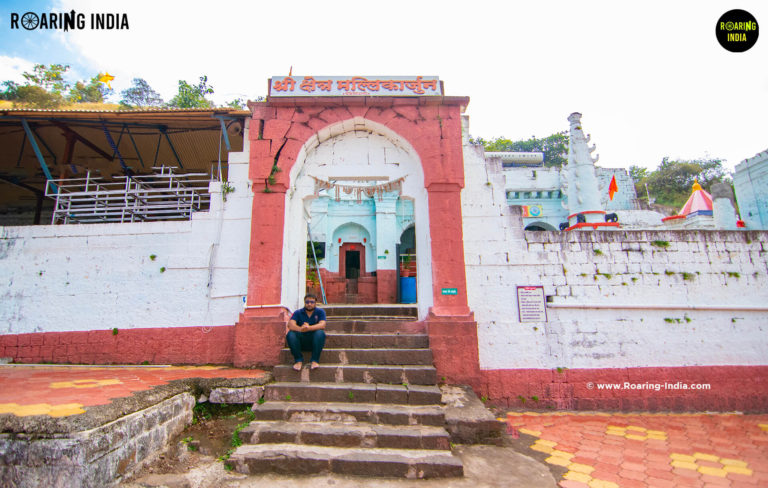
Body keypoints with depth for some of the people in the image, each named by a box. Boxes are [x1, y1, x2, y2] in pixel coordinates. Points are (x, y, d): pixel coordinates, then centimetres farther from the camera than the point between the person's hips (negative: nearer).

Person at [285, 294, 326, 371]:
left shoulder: (320, 312, 3)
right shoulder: (298, 313, 5)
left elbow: (322, 325, -16)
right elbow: (291, 325, -13)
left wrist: (309, 328, -34)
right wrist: (300, 329, -36)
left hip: (314, 341, -1)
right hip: (301, 343, 1)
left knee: (320, 333, -31)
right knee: (290, 334, -26)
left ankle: (315, 360, -22)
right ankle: (298, 360, -16)